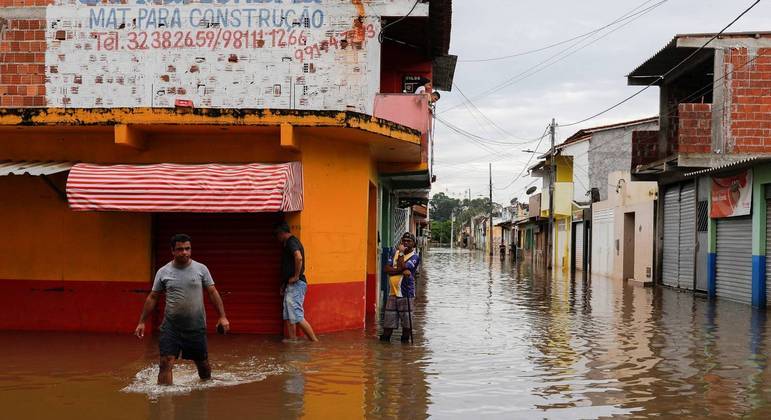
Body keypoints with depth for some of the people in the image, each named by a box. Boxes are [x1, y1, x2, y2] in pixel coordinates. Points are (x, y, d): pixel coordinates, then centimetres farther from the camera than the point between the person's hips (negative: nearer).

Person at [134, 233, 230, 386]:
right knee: (166, 362, -12)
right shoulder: (163, 272, 1)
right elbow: (152, 298, 8)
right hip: (171, 326, 0)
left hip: (196, 326, 0)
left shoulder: (201, 269, 0)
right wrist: (142, 322, 5)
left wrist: (222, 317, -5)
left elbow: (213, 292, 2)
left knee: (202, 362, 13)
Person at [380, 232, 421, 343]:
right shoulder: (395, 253, 12)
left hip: (406, 294, -4)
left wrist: (401, 252, -9)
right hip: (392, 292, 4)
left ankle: (405, 340, 14)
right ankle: (385, 339, 19)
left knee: (406, 321, 2)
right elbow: (387, 268, -1)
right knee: (388, 320, 8)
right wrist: (402, 271, -14)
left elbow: (401, 267, -17)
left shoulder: (415, 257, -3)